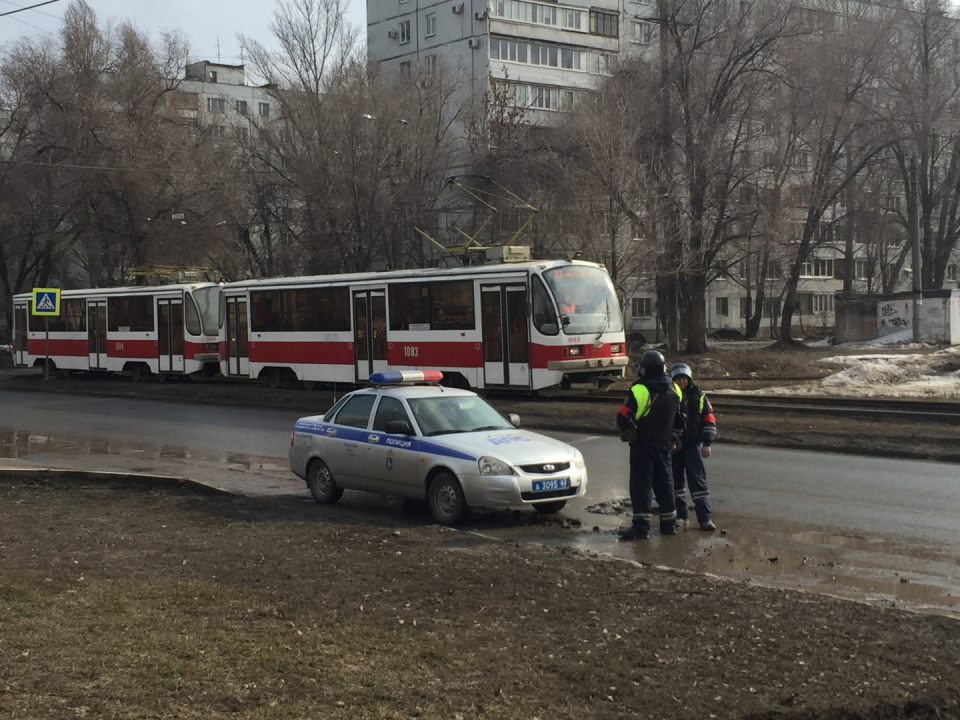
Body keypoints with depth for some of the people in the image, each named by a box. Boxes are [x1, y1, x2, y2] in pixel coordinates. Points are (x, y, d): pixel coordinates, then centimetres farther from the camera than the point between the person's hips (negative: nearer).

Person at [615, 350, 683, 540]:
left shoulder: (639, 390, -21)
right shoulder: (674, 390, 1)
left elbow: (623, 419, -19)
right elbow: (679, 418, 14)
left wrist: (627, 431, 1)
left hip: (643, 444, -6)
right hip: (664, 443, 6)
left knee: (641, 484, -3)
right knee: (664, 482, 15)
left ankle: (641, 526, -8)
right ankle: (668, 523, 20)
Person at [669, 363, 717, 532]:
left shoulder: (698, 396, 1)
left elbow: (709, 419, 3)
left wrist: (707, 443, -3)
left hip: (692, 444, -1)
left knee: (698, 481, -7)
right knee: (675, 481, 8)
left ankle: (705, 518, -8)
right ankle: (681, 515, 19)